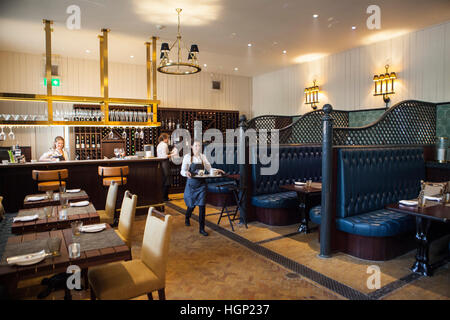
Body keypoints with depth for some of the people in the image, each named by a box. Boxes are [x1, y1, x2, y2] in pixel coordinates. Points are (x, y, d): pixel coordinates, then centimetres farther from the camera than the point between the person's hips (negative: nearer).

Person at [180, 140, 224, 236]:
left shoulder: (203, 157, 6)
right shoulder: (187, 157, -4)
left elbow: (209, 168, 11)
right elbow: (182, 171, -8)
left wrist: (216, 170, -7)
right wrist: (186, 173, -30)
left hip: (202, 183, 2)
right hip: (192, 183, -2)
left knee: (202, 205, -5)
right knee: (192, 204, 11)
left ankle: (201, 228, 5)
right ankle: (187, 218, 46)